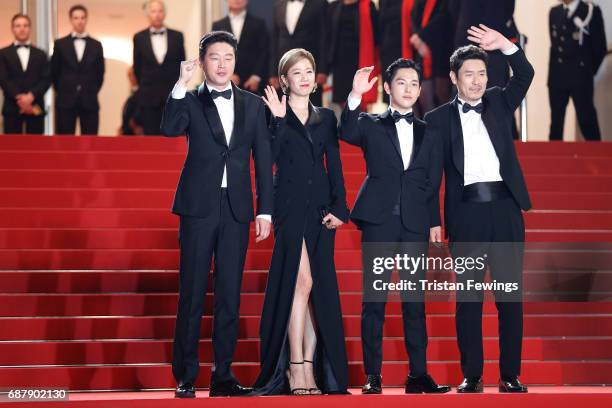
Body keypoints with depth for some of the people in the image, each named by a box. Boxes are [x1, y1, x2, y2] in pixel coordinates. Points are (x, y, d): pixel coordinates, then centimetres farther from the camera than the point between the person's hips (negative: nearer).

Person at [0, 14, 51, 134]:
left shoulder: (40, 54, 17)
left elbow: (47, 79, 4)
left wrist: (31, 96, -13)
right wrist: (19, 97, -16)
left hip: (35, 107, 2)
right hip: (12, 107, -2)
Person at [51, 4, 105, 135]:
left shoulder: (96, 45, 8)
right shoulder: (60, 44, 5)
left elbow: (100, 73, 12)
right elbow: (54, 72, 9)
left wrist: (92, 92, 7)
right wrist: (62, 91, 7)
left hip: (89, 102, 1)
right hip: (65, 101, -1)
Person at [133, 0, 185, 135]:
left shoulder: (177, 36, 5)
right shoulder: (139, 38, 4)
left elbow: (182, 64, 9)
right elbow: (137, 67, 10)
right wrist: (145, 87, 13)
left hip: (172, 97, 0)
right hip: (148, 97, 0)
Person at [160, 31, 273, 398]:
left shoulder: (253, 104, 10)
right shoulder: (191, 102, 3)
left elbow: (263, 159, 9)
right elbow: (169, 129, -18)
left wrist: (265, 210, 4)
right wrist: (182, 85, -22)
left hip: (236, 208, 2)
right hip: (199, 206, -2)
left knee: (230, 295, 5)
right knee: (192, 294, -1)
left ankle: (223, 374, 11)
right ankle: (186, 377, 4)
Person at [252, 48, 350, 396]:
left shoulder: (326, 118, 14)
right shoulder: (275, 115, 3)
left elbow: (335, 166, 10)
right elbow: (269, 158, -11)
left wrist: (339, 208, 0)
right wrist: (279, 120, -15)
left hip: (320, 208, 5)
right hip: (290, 206, -4)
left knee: (320, 289, 2)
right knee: (301, 281, -14)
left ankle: (311, 367, 5)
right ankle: (295, 366, -11)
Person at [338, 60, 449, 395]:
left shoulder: (429, 133, 15)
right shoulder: (371, 125, 9)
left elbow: (433, 182, 13)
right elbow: (346, 133, -12)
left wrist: (435, 221, 5)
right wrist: (355, 96, -26)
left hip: (415, 223, 2)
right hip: (379, 220, -2)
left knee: (415, 301, 2)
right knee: (374, 299, -2)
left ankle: (418, 373, 5)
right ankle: (372, 376, -1)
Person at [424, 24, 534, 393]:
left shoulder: (499, 103, 12)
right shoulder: (439, 119, 6)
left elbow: (525, 76, -2)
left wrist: (504, 44, -16)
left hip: (505, 209, 1)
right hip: (466, 213, -1)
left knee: (510, 294, 2)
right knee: (468, 297, 1)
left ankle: (510, 375, 6)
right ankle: (472, 375, 6)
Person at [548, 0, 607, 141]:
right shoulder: (554, 12, 12)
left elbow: (600, 47, -2)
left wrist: (588, 71, 2)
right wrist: (555, 71, 10)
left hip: (580, 77, -5)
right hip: (556, 77, 5)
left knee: (587, 121, -5)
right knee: (556, 123, 7)